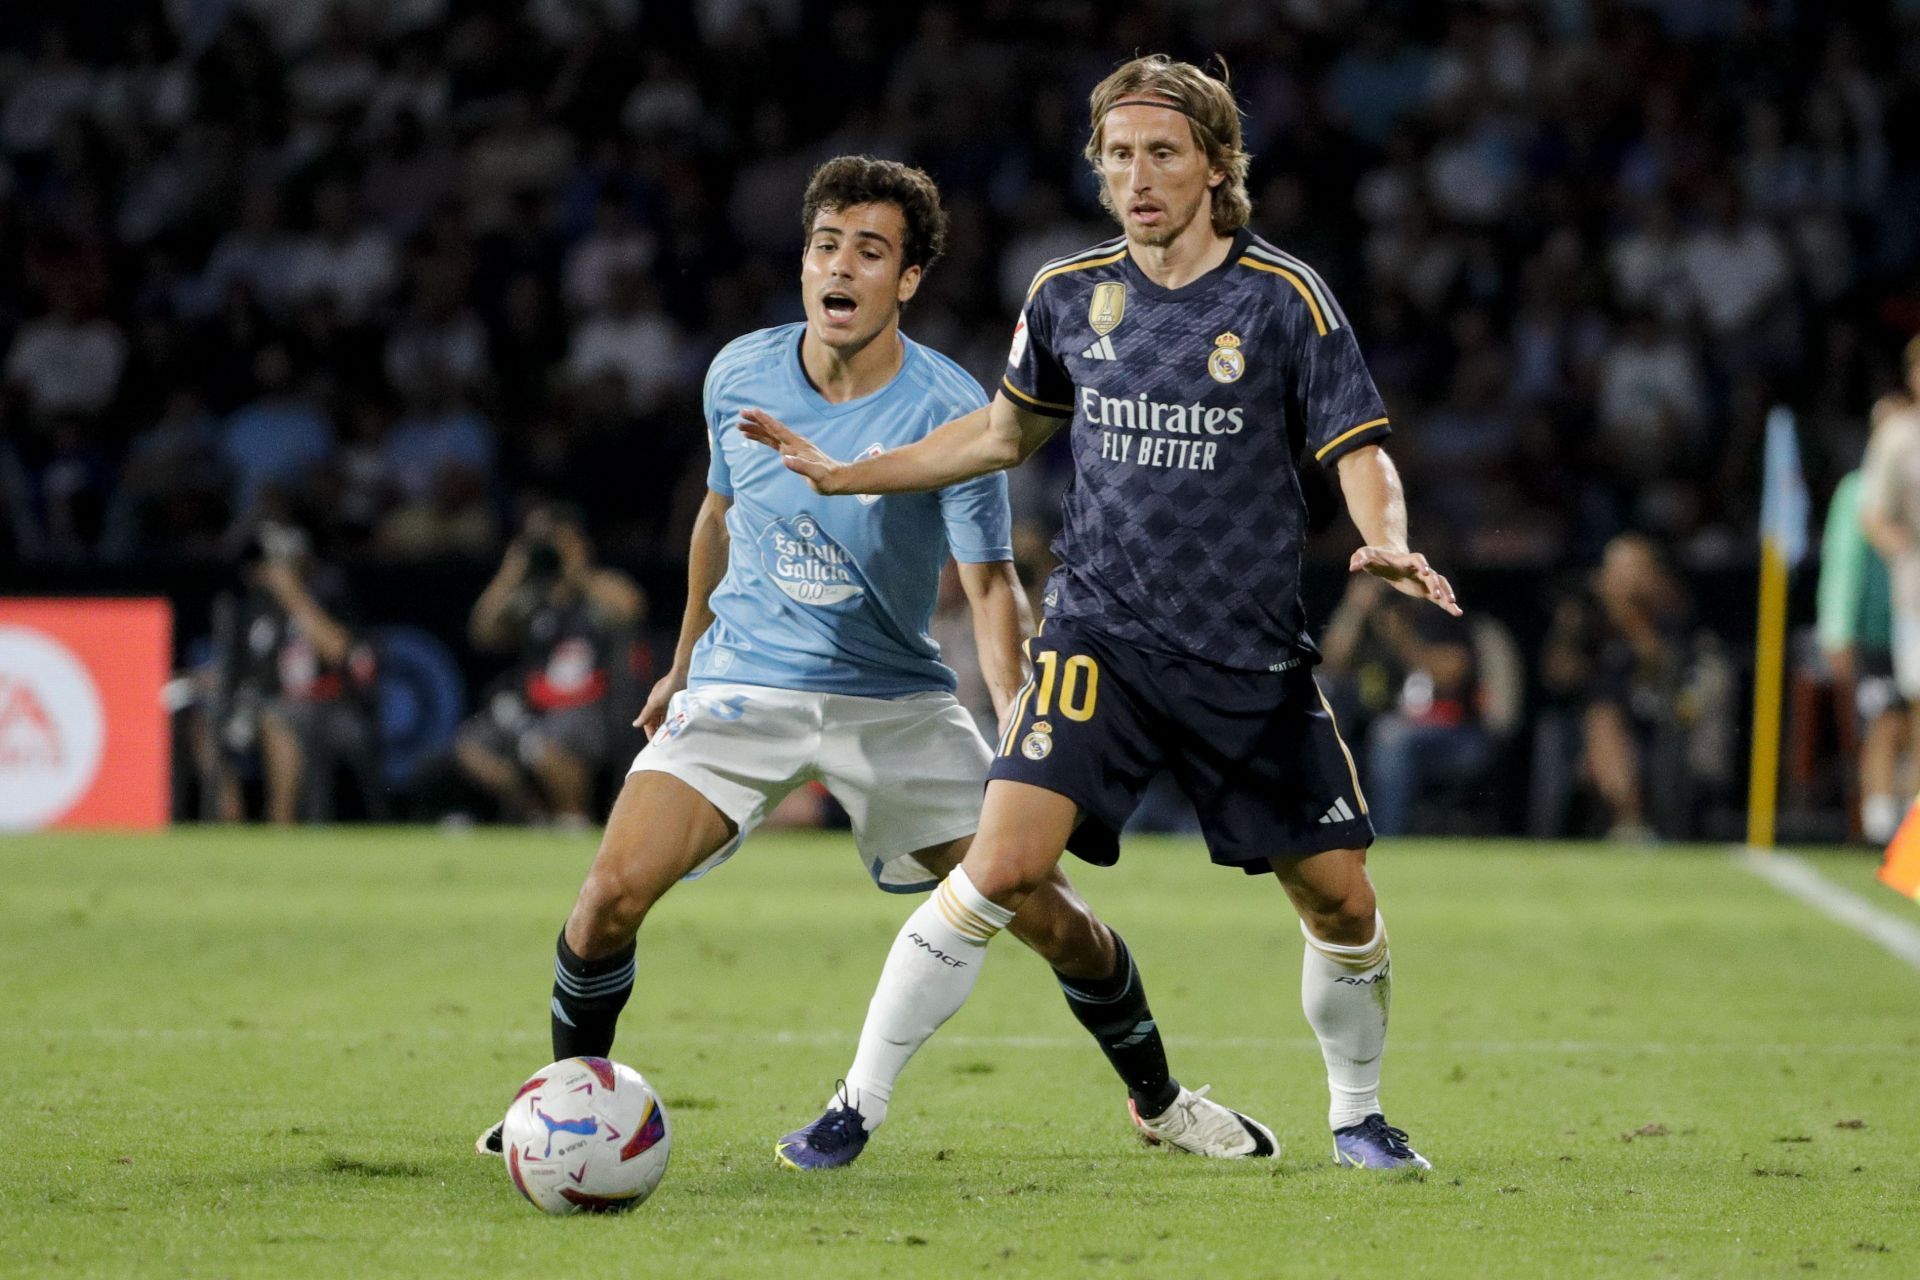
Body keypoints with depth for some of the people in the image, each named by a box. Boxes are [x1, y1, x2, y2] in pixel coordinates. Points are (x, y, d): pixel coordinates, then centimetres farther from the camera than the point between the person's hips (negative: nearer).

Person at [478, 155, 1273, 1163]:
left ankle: (1157, 1098, 20)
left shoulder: (949, 411, -15)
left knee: (1046, 912, -4)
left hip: (895, 698, -1)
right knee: (616, 887, -18)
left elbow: (989, 585, -11)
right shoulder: (740, 374, -4)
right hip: (741, 687, 1)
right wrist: (683, 664, 24)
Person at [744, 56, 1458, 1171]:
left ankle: (1357, 1115, 28)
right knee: (1005, 865, -18)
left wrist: (1388, 543, -26)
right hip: (1102, 635, 0)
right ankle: (857, 1104, -9)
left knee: (1341, 901, 2)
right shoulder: (1070, 293, 4)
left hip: (1255, 659, 0)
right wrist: (844, 475, 16)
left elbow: (1360, 453, -5)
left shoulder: (1285, 297, -4)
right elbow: (1006, 432, 21)